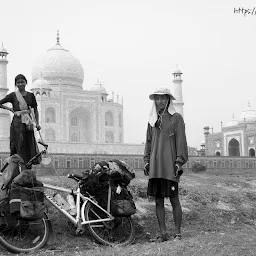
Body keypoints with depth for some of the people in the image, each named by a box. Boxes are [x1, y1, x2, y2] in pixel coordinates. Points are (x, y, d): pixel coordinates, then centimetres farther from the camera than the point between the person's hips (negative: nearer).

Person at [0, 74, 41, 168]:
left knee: (30, 147, 1)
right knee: (19, 147, -6)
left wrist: (37, 123, 4)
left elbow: (35, 110, 12)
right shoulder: (13, 95, 3)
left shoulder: (31, 95, 11)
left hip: (28, 124, 3)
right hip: (17, 123, -3)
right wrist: (9, 108, -3)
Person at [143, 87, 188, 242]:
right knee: (158, 200, 5)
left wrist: (179, 162, -10)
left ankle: (178, 233, 6)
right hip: (155, 167, 5)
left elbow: (181, 141, -3)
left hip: (170, 166, -5)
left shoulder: (176, 118, 2)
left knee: (174, 199, -2)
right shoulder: (152, 120, 17)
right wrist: (147, 161, 12)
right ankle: (163, 233, 11)